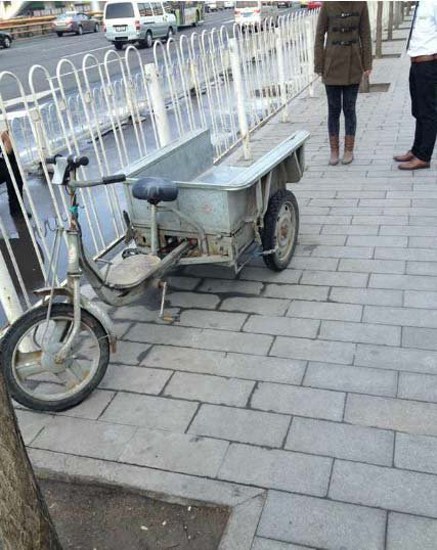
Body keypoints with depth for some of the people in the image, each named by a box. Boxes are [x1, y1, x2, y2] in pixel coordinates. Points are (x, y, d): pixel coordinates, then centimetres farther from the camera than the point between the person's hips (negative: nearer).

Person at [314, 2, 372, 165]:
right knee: (334, 110, 4)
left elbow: (365, 35, 3)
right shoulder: (327, 4, -6)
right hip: (332, 65, -1)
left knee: (349, 109, 4)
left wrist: (367, 64, 0)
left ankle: (349, 150, 16)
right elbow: (319, 36, -2)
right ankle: (334, 151, 16)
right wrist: (319, 66, -5)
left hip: (353, 65, 1)